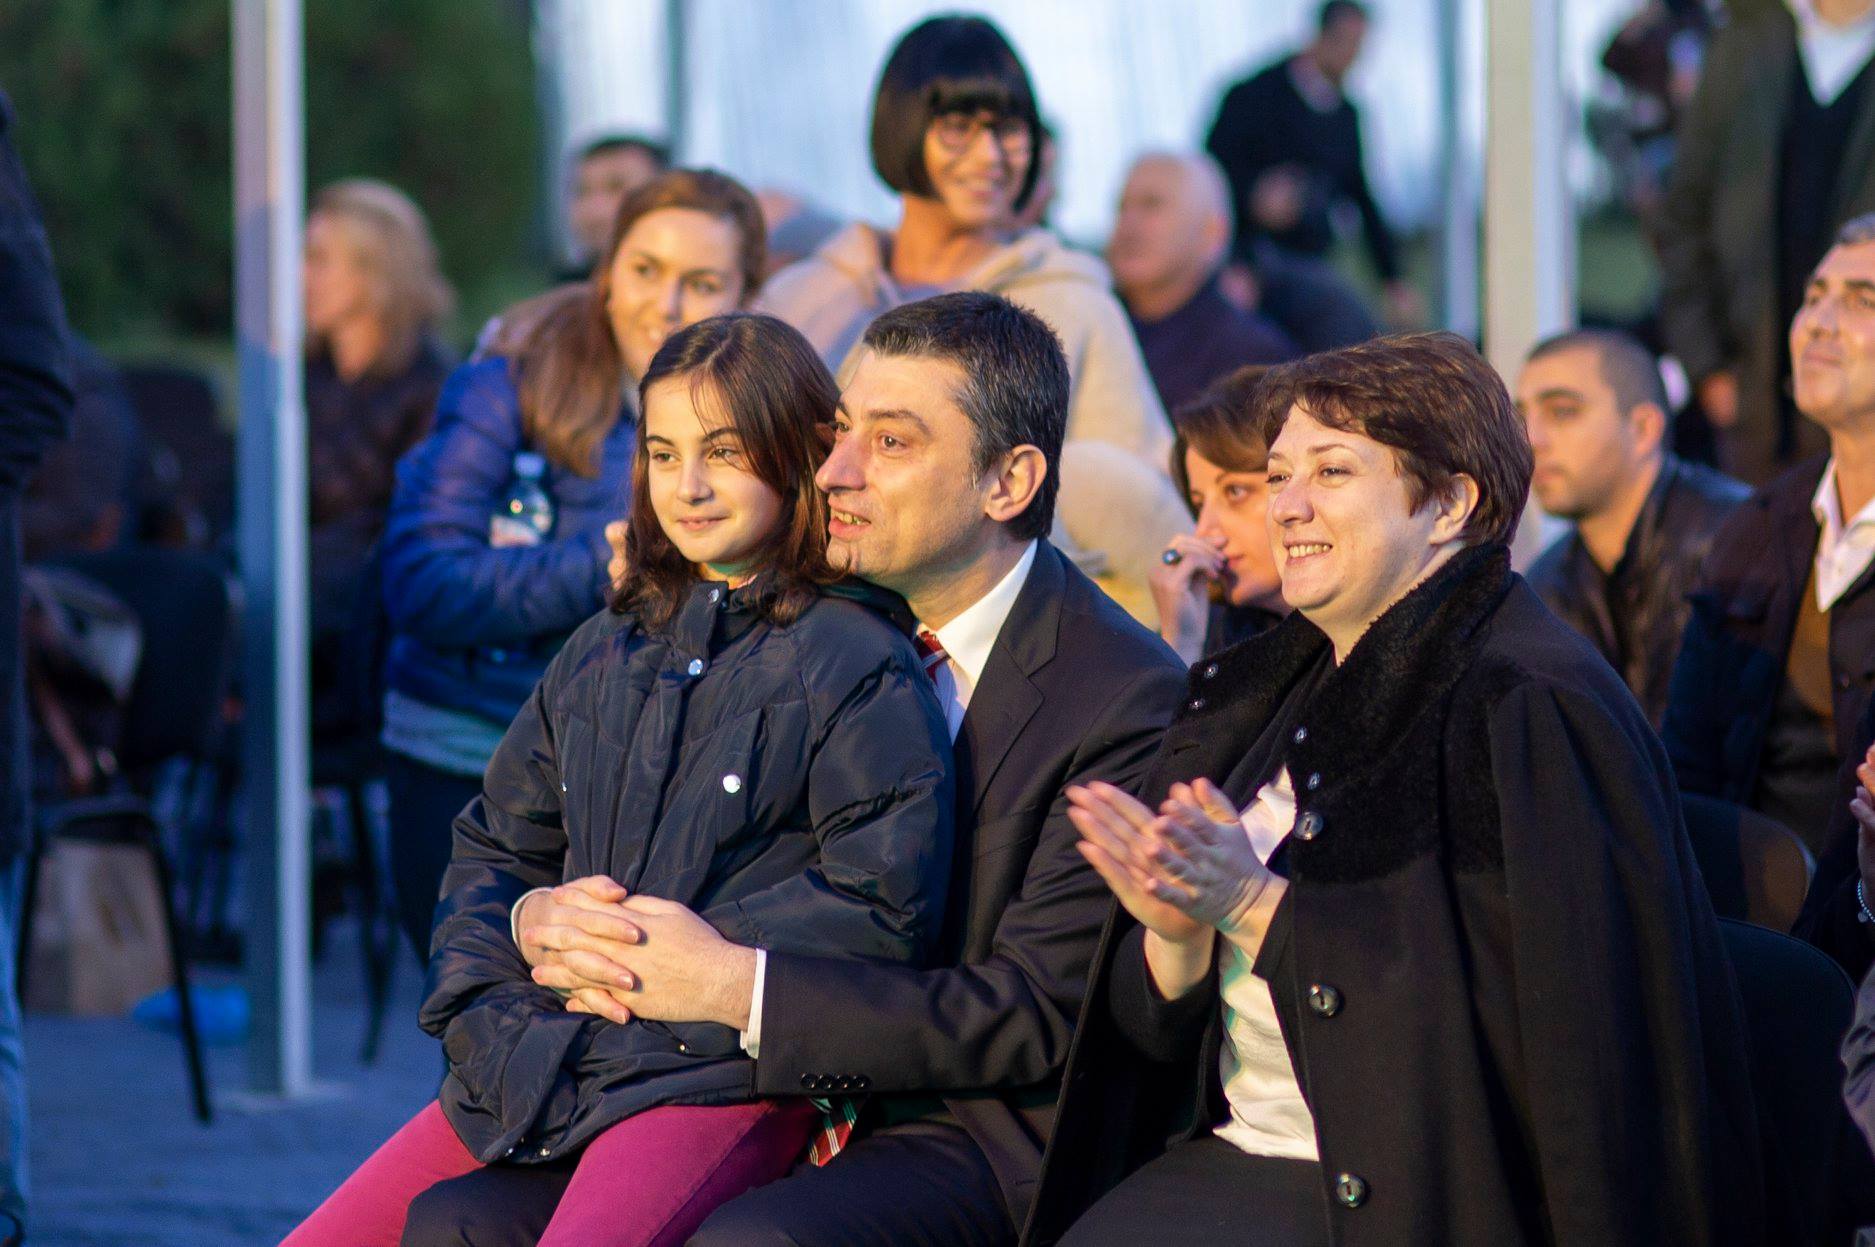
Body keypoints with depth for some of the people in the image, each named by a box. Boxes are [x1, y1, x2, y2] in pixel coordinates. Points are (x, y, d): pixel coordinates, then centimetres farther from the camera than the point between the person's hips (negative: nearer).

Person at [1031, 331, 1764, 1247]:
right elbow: (1155, 1029, 13)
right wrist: (1176, 932, -9)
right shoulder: (1258, 696, 14)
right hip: (1238, 1158, 7)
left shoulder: (1536, 705, -10)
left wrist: (1252, 905, -18)